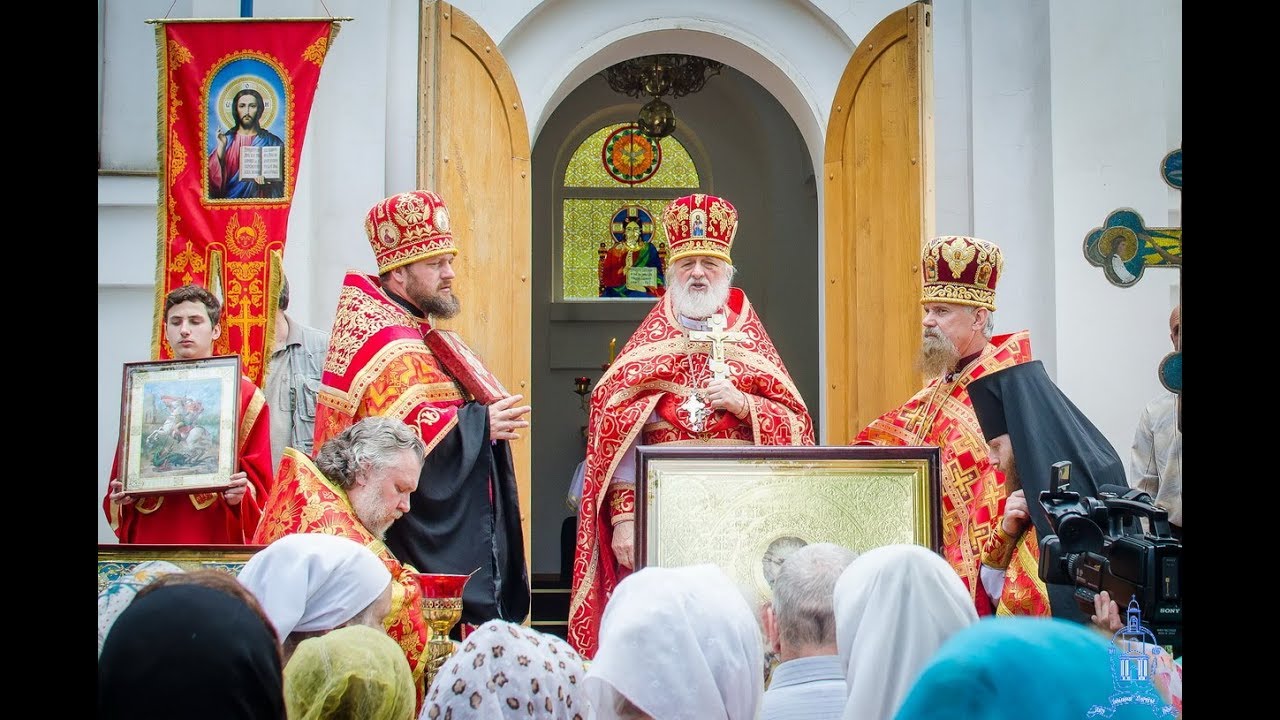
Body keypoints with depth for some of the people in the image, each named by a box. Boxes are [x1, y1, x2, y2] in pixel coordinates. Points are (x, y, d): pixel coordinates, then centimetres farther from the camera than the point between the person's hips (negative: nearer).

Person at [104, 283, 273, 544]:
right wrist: (121, 497, -5)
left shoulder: (245, 395, 3)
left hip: (218, 540, -2)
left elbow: (260, 481, 1)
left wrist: (241, 494, -18)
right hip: (151, 538, 2)